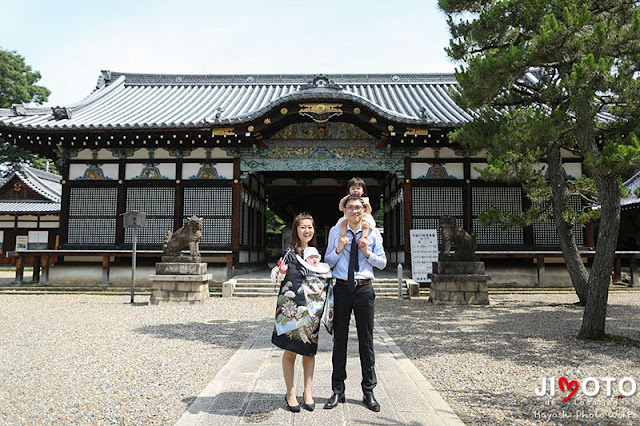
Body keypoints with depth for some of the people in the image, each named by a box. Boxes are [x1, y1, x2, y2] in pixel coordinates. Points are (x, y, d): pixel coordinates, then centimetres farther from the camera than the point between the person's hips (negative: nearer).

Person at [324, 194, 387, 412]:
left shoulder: (372, 233, 4)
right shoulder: (336, 231, 5)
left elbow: (382, 263, 6)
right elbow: (328, 262, 5)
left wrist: (367, 252, -11)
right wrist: (338, 249, -13)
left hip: (364, 289, 0)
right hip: (342, 288, 0)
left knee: (366, 341, 6)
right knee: (339, 339, 7)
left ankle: (368, 391, 20)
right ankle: (338, 390, 21)